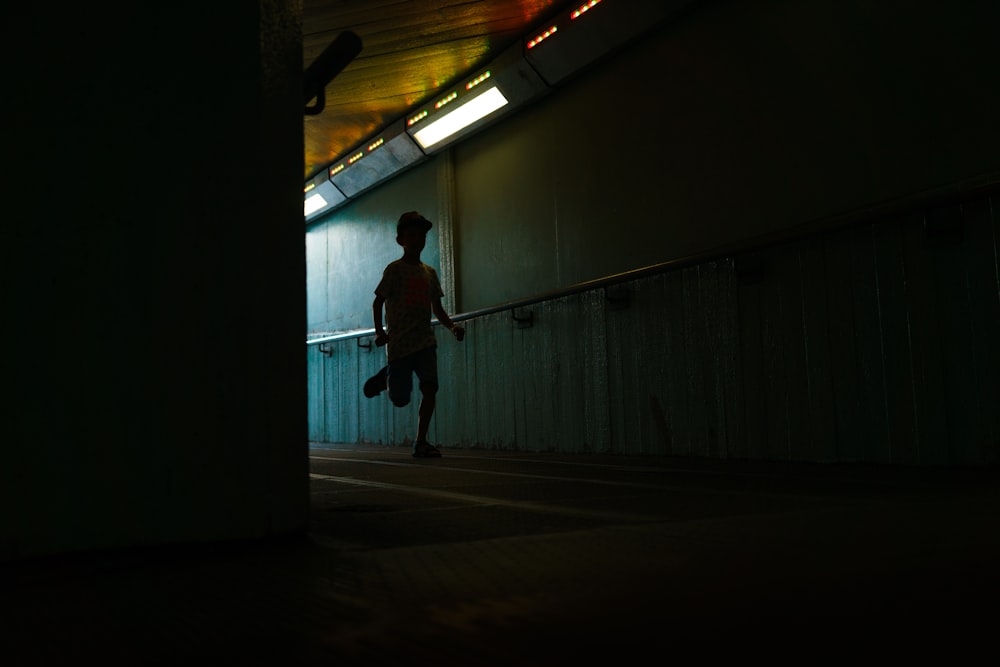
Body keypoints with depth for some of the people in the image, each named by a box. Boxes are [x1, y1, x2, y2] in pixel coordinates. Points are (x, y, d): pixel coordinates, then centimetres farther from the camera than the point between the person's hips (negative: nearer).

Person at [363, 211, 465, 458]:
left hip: (425, 340, 4)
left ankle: (421, 443, -2)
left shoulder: (429, 272, 12)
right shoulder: (395, 269, -3)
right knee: (400, 399, -1)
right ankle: (385, 378, 33)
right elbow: (378, 302, -3)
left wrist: (452, 326, -1)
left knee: (430, 388, -11)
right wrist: (379, 331, -17)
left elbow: (437, 308, 16)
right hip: (399, 343, -4)